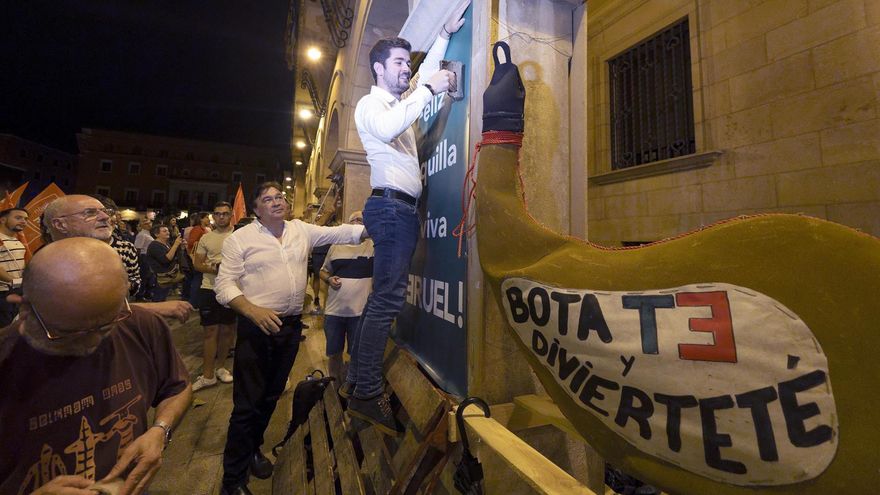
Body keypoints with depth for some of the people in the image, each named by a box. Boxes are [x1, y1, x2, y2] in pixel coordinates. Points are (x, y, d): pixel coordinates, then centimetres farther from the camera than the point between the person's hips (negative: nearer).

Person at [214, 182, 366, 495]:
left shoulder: (302, 230, 6)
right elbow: (224, 285, -10)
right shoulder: (240, 238, -5)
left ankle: (253, 449, 43)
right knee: (247, 404, 1)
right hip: (256, 327, -4)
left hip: (291, 326, 4)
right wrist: (253, 310, -24)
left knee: (271, 396, 20)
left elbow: (339, 234, 1)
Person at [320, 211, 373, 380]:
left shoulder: (373, 245, -3)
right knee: (333, 353, 16)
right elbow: (324, 271, 17)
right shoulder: (336, 246, 9)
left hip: (360, 311, -3)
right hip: (333, 310, 4)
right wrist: (329, 279, -4)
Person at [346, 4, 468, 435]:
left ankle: (356, 380, 16)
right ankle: (367, 394, -10)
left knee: (382, 297, 7)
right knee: (389, 298, -16)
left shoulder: (399, 102, 26)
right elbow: (388, 129, -22)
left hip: (402, 208, 9)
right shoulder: (369, 104, 1)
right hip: (391, 206, -9)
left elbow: (423, 76, 40)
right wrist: (429, 89, -15)